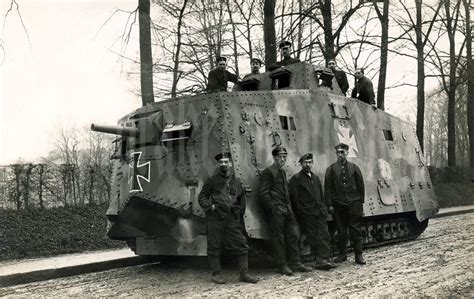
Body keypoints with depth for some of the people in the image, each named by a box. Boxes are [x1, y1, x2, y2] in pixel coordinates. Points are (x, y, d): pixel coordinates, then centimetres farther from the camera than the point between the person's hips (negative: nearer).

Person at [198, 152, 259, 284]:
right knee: (214, 247, 2)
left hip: (232, 219, 3)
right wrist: (210, 206, -11)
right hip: (215, 218, -3)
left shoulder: (237, 181, 13)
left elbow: (242, 198, 25)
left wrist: (240, 212, 14)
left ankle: (244, 274, 9)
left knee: (242, 245, 0)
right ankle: (216, 274, 16)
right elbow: (202, 197, 5)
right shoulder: (212, 180, 4)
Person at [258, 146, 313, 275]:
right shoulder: (268, 172, -8)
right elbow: (263, 193, -13)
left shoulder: (283, 172, 17)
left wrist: (289, 206, 15)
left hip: (287, 209, 8)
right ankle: (282, 266, 7)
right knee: (278, 238, -1)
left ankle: (297, 263, 13)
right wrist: (273, 207, -15)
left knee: (292, 236, 7)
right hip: (276, 211, -8)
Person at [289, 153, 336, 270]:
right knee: (314, 238, -4)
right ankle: (321, 260, 0)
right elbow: (294, 199, -5)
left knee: (324, 236, -4)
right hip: (307, 214, -6)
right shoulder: (296, 179, -1)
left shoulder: (316, 178, 20)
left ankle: (322, 260, -5)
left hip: (320, 212, 6)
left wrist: (324, 208, 15)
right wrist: (300, 213, -9)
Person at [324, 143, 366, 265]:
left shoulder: (354, 168, 8)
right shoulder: (331, 169, 4)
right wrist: (330, 204, -3)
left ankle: (358, 255, 7)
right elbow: (327, 188, 3)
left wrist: (361, 202, 4)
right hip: (338, 204, 0)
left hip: (353, 203, 0)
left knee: (355, 230, 1)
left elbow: (361, 186, 10)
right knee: (341, 231, 5)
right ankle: (342, 254, 16)